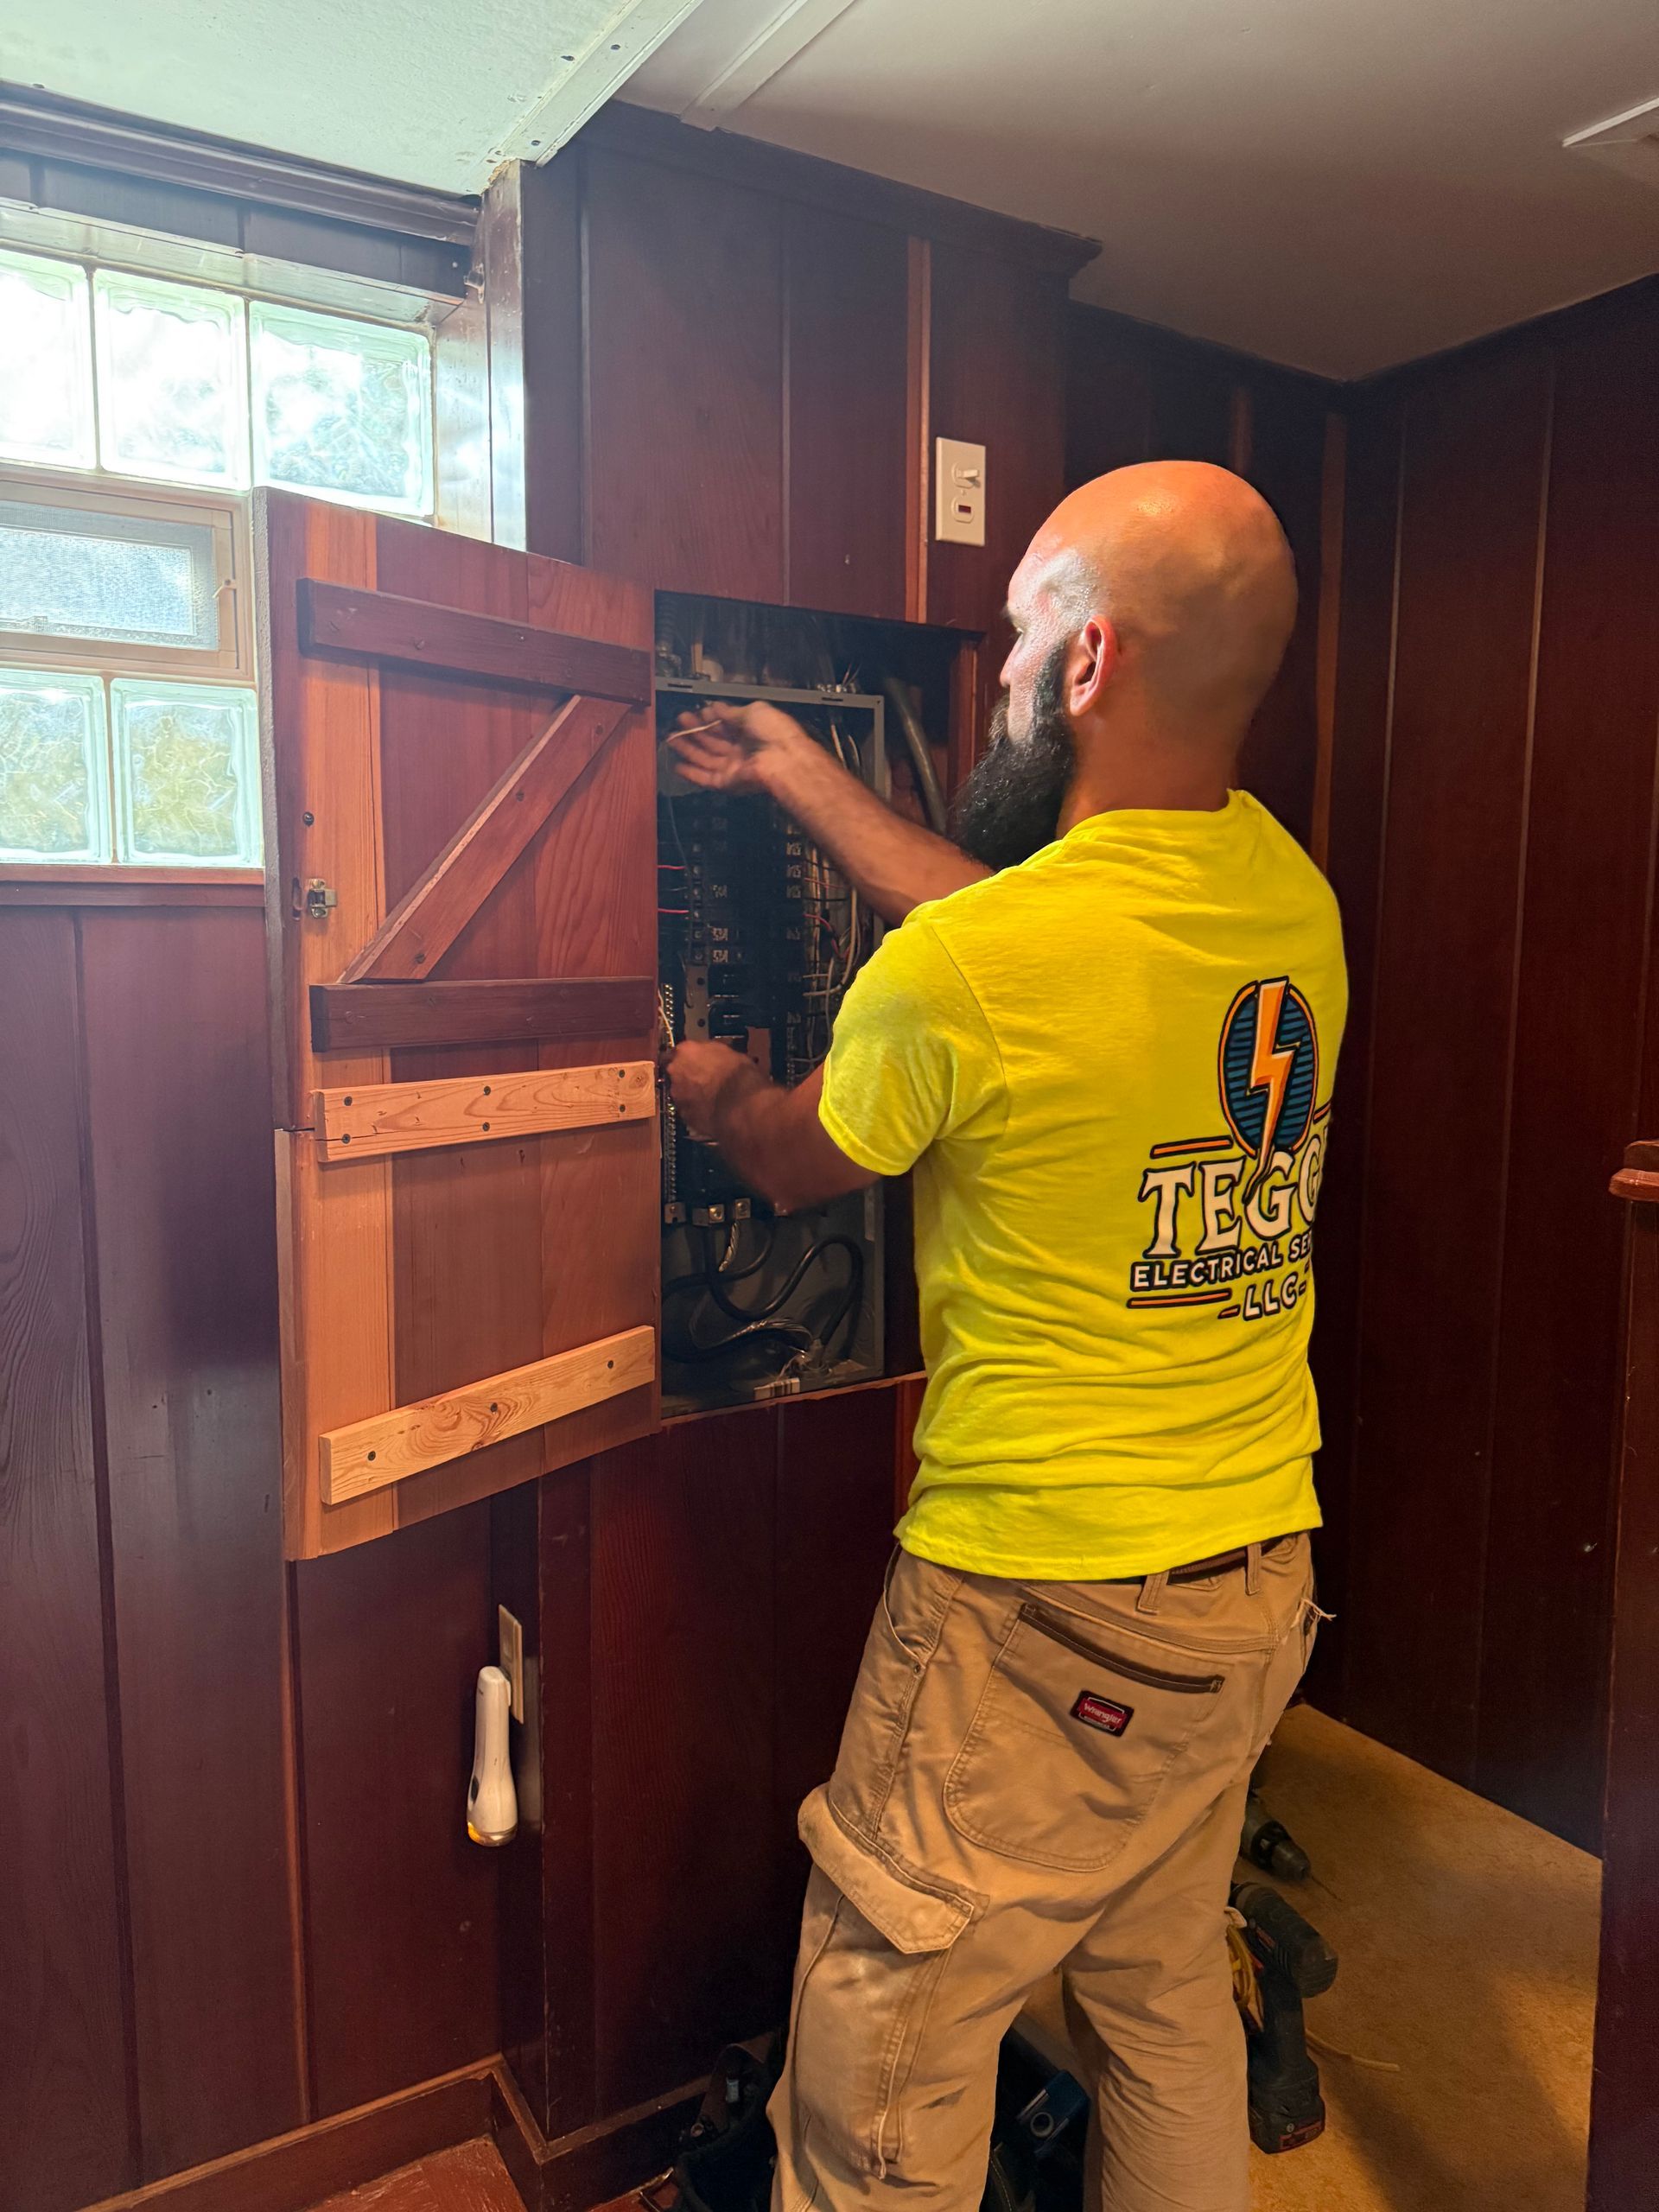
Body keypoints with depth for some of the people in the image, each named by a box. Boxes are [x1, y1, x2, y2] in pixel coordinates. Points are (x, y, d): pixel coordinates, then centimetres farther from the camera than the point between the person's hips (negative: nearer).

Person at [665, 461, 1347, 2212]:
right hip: (1260, 1577, 8)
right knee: (1165, 1991, 27)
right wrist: (802, 779, 22)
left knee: (883, 2044, 14)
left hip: (1045, 1610, -7)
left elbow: (796, 1167, -4)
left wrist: (711, 1088, 20)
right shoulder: (1291, 897, -2)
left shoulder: (964, 972, -24)